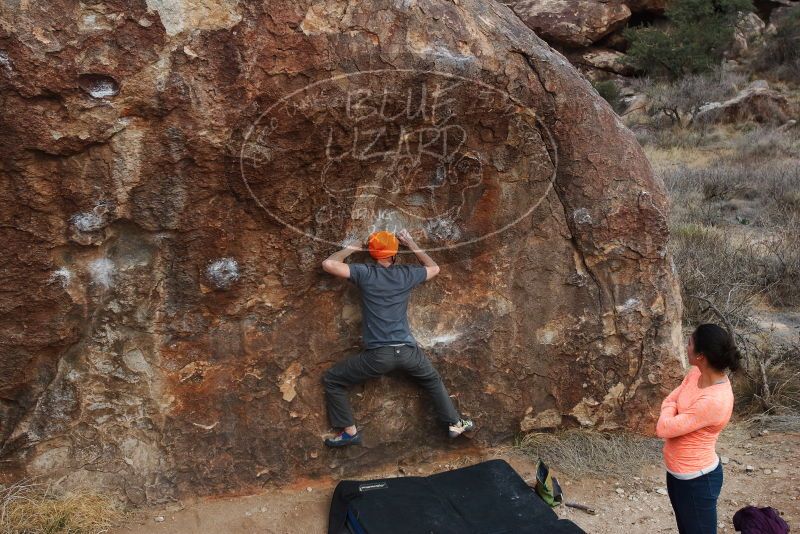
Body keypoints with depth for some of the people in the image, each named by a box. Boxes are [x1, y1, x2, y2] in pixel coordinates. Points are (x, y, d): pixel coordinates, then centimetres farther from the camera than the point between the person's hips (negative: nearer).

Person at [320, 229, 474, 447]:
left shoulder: (365, 273, -3)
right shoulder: (406, 274, 6)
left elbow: (328, 264, -6)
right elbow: (434, 268, 25)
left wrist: (350, 248, 10)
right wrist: (411, 244, 29)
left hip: (378, 354, -3)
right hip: (408, 350, 3)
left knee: (331, 381, 14)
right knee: (433, 381, 32)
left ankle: (349, 431, 14)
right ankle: (455, 423, 40)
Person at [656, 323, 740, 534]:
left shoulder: (714, 401, -33)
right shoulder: (696, 373, -6)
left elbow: (663, 428, -27)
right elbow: (669, 401, 7)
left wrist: (669, 410, -7)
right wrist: (674, 413, -13)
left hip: (697, 479, -9)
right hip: (677, 472, 9)